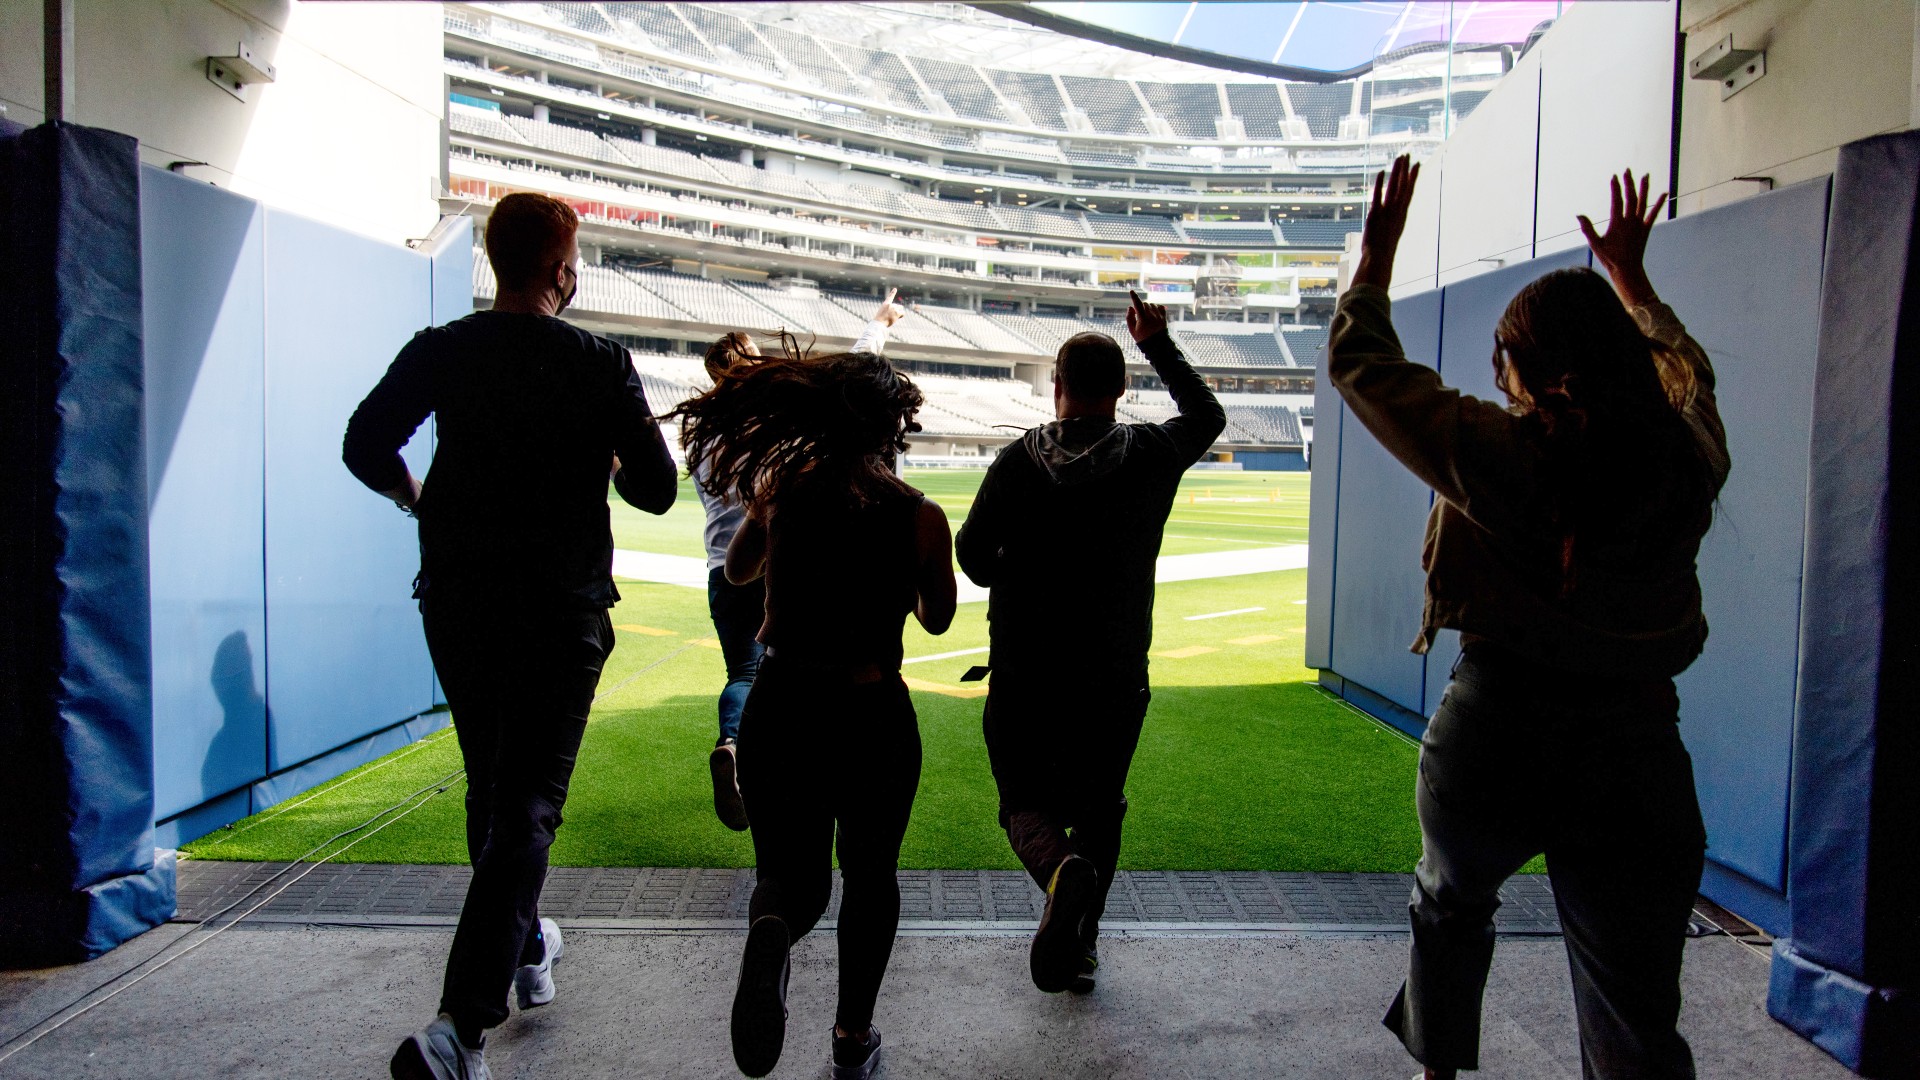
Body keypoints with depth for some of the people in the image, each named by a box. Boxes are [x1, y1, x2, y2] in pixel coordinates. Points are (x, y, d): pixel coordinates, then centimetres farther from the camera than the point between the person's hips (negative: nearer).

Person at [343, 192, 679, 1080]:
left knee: (489, 789, 21)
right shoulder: (599, 364, -8)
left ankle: (525, 950, 38)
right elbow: (656, 490, -7)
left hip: (457, 605, 4)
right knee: (526, 807, -2)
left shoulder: (441, 351, 0)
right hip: (560, 611, -4)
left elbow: (365, 447, -1)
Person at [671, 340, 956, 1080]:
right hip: (874, 716, -1)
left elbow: (737, 571, 15)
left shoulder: (782, 492, -3)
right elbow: (937, 619, 5)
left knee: (791, 873, 15)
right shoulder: (920, 515, -9)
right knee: (869, 876, 22)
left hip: (780, 709, 1)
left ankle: (771, 933, -22)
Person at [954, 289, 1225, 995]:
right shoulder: (1152, 454, -3)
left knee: (1025, 801, 10)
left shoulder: (1020, 460, -7)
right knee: (1098, 808, 18)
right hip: (1116, 676, 2)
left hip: (1025, 670, -1)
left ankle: (1061, 871, -22)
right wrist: (1160, 345, 23)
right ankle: (1079, 946, 23)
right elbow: (1208, 416, 18)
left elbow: (972, 554, -5)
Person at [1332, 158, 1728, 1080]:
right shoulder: (1689, 457, 0)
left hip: (1493, 735, -2)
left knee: (1451, 904, 29)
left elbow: (1360, 364, -1)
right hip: (1636, 753, 2)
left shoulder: (1496, 453, -12)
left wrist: (1376, 255, 13)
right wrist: (1630, 278, 37)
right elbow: (1684, 370, 24)